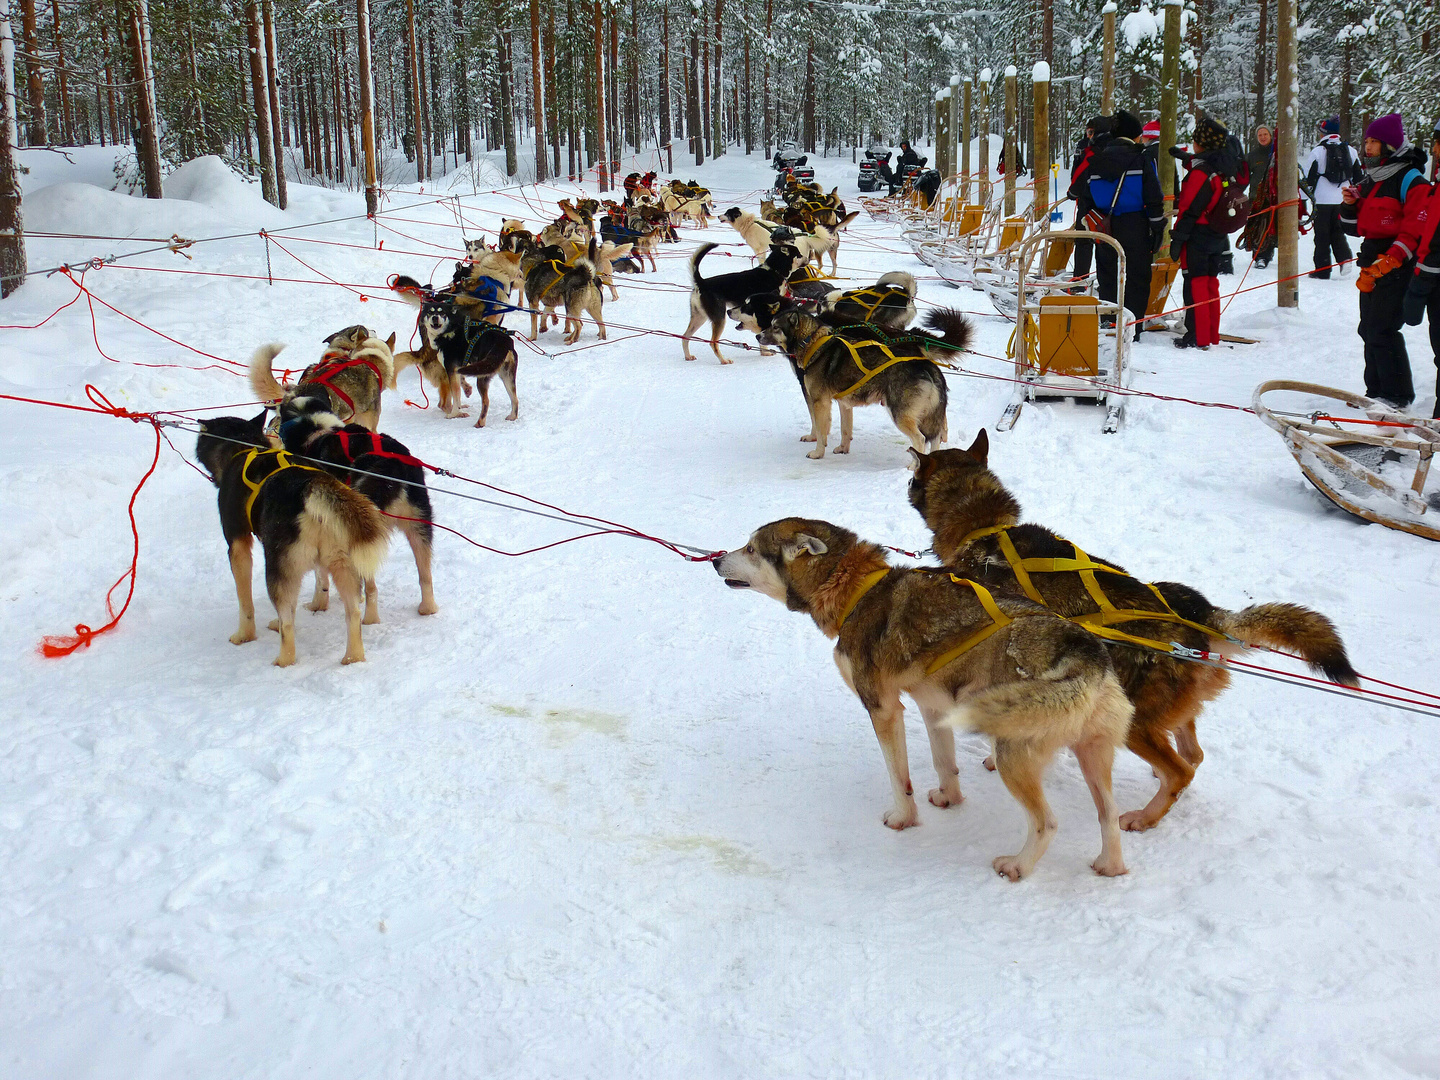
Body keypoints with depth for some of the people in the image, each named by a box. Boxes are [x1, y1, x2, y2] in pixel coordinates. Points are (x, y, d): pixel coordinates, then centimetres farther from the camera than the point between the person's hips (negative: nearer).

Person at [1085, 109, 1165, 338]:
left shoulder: (1096, 162, 7)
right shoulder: (1140, 160, -5)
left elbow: (1086, 198, 9)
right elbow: (1154, 199, -6)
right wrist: (1158, 229, 0)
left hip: (1105, 232, 4)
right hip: (1135, 231, -3)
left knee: (1108, 280, 11)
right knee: (1136, 280, 4)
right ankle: (1131, 327, 2)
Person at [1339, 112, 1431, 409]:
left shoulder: (1411, 180, -10)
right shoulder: (1369, 180, 17)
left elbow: (1416, 229, -16)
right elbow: (1356, 228, 20)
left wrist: (1389, 262, -21)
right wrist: (1349, 205, 1)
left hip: (1397, 269, -9)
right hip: (1372, 267, 9)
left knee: (1382, 331, -11)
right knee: (1369, 330, 10)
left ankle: (1397, 396, -4)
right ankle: (1376, 392, 19)